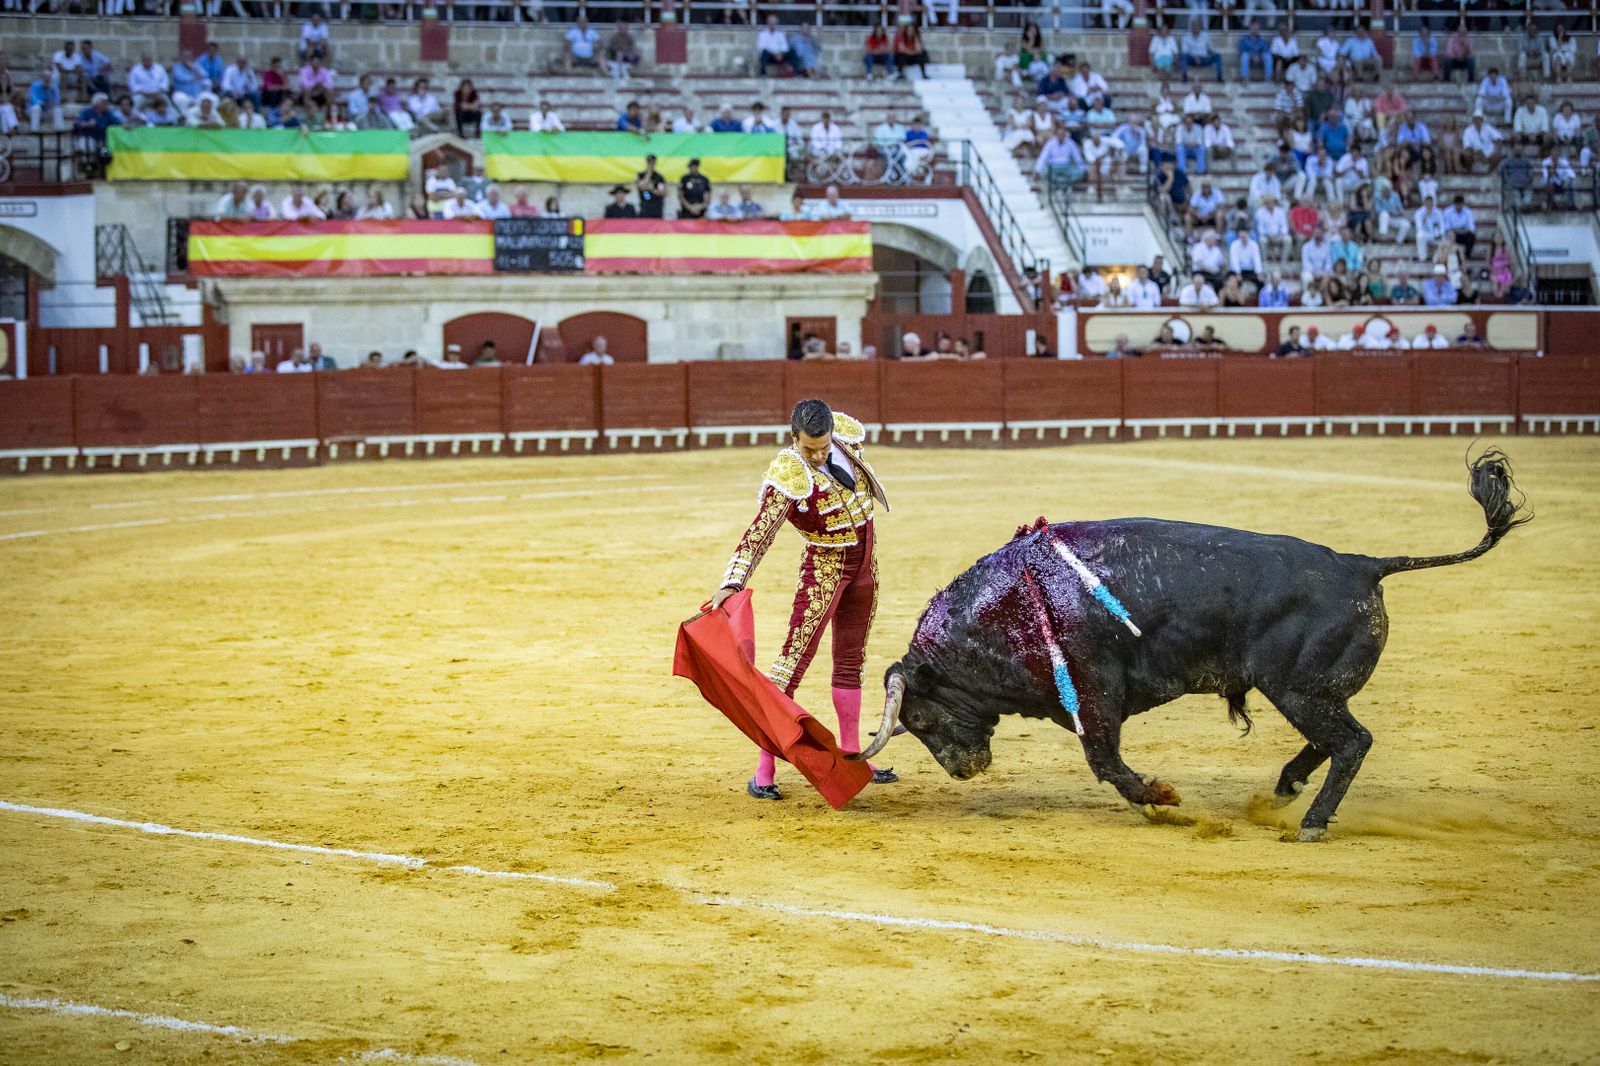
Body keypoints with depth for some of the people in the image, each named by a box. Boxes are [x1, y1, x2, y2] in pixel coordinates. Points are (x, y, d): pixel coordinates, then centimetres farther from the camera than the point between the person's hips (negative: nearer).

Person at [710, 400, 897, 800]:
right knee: (794, 659, -12)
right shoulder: (788, 478, -27)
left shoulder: (845, 433, -9)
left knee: (851, 661, 15)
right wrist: (732, 583, -44)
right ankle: (764, 771, -13)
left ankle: (851, 755, 25)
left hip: (864, 564, 7)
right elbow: (758, 535, -32)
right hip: (824, 568, -7)